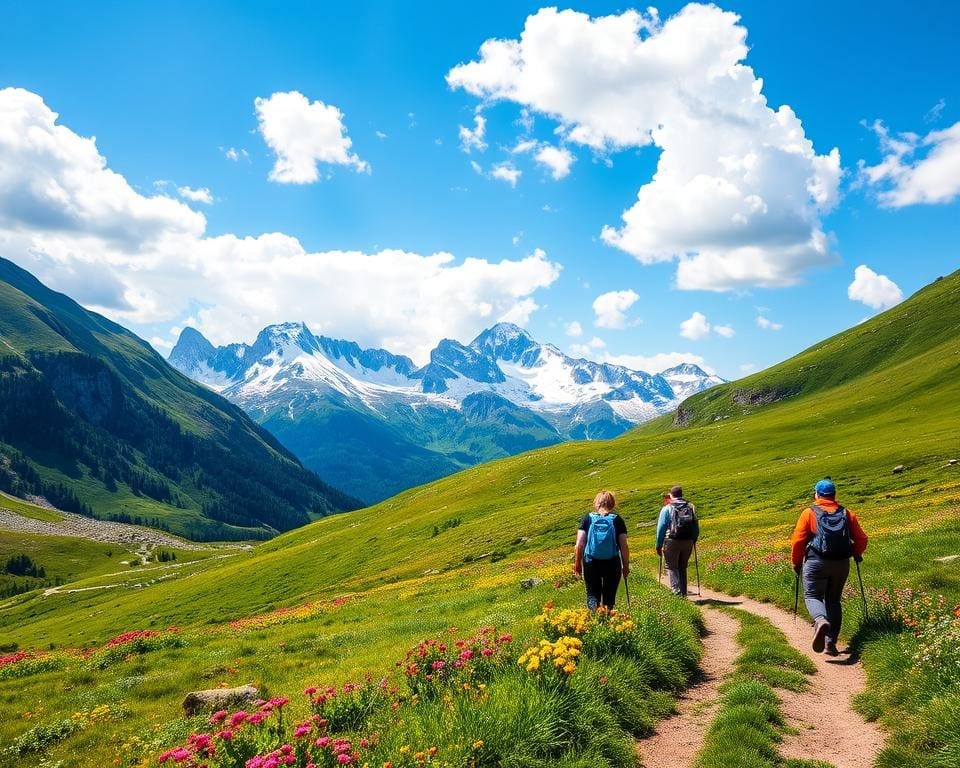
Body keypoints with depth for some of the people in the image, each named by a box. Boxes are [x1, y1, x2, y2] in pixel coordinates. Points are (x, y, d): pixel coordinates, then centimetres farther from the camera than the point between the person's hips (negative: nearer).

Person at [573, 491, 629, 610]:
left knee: (593, 593, 12)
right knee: (609, 596, 16)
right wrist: (626, 566, 8)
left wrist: (577, 563, 5)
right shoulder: (617, 519, -1)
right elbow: (624, 546, -3)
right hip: (612, 564, 0)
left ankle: (594, 611, -15)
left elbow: (579, 544, -5)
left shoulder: (588, 518, 0)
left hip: (591, 563, 0)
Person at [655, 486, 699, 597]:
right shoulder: (691, 507, 10)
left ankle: (676, 590, -11)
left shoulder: (667, 508, -1)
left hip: (672, 542, -4)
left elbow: (661, 527, -4)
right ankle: (683, 593, 19)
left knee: (672, 567, 4)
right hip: (688, 542, 4)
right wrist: (694, 541, 20)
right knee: (682, 567, 16)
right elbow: (696, 526, 11)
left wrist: (659, 545, 0)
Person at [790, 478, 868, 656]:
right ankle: (831, 643, 12)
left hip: (816, 563, -4)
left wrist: (796, 563, 10)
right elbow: (861, 539, 8)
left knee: (812, 596, 4)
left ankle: (820, 621, -29)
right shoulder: (847, 514, 10)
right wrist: (856, 554, 28)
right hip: (841, 564, 4)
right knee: (833, 600, 15)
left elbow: (797, 541, -4)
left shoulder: (809, 513, 1)